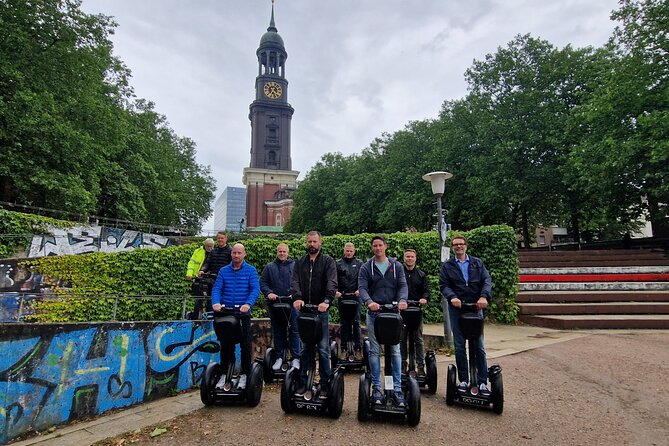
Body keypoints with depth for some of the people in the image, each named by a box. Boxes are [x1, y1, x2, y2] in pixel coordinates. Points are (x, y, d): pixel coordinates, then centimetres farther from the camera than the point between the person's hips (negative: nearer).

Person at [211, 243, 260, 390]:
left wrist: (248, 304, -29)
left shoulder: (251, 271, -1)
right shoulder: (223, 271, 7)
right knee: (225, 345, 11)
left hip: (243, 313, -2)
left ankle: (244, 374, 18)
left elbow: (255, 289, -12)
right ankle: (224, 373, 25)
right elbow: (217, 288, -3)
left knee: (245, 345, 3)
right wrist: (216, 303, -23)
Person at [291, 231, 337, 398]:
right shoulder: (300, 262, 11)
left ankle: (325, 385, 13)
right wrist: (297, 298, -20)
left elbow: (332, 282, -12)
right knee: (305, 348, 11)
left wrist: (327, 301, -29)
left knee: (323, 348, 3)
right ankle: (302, 383, 21)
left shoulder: (328, 261, 1)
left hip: (321, 310, -3)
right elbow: (294, 281, -1)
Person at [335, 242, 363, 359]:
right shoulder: (338, 264, 8)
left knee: (356, 322, 1)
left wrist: (359, 290, -14)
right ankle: (344, 348, 12)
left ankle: (358, 348, 9)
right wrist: (336, 291, -12)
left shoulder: (359, 263, 9)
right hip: (342, 297, 1)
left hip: (355, 296, 0)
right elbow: (334, 279, 3)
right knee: (344, 323, 5)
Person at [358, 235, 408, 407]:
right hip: (374, 313, 0)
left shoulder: (396, 266, 8)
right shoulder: (366, 267, 4)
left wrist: (402, 299, -21)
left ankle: (397, 389, 10)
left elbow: (402, 285, 0)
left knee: (395, 351, 2)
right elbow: (362, 287, -6)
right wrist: (369, 301, -26)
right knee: (375, 351, 5)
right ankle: (376, 388, 15)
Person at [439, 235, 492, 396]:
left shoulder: (477, 263, 10)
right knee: (459, 347, 5)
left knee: (479, 347, 2)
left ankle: (482, 382, 10)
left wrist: (484, 296, -19)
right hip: (457, 308, 0)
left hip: (476, 307, 0)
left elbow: (487, 280, 0)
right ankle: (463, 381, 15)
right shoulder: (447, 266, 8)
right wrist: (452, 297, -21)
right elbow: (443, 285, -2)